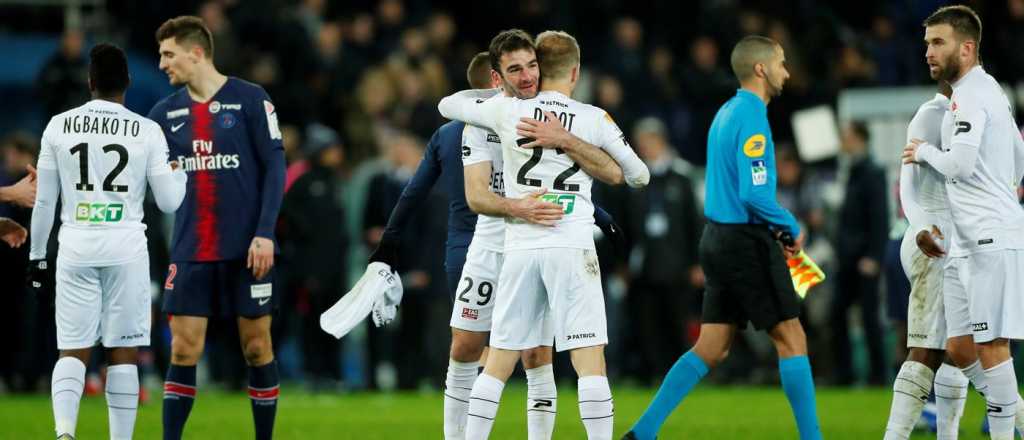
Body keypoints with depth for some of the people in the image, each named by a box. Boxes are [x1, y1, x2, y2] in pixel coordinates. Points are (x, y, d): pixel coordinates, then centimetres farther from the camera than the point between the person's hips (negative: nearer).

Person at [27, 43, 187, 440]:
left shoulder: (59, 127, 1)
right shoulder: (147, 132, -2)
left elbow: (44, 201, 6)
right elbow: (169, 201, 2)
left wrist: (37, 255, 16)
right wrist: (178, 168, 21)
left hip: (76, 247, 1)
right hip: (126, 249, -1)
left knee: (73, 351, 3)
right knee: (123, 352, 6)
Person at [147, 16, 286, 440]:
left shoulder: (250, 100, -5)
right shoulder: (166, 112, 7)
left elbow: (274, 167, -6)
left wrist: (265, 233, -13)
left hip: (246, 250, -3)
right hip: (190, 253, 3)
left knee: (256, 346, 3)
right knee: (183, 349, -1)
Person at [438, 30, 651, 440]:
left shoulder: (507, 110, 4)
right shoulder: (594, 119, 2)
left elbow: (448, 105, 20)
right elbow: (638, 175, 13)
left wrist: (499, 91, 33)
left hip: (520, 248, 2)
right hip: (573, 250, -2)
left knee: (498, 363, 7)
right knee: (590, 359, -4)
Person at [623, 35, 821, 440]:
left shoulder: (727, 113, 14)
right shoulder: (751, 118, -15)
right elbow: (754, 194, -22)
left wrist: (775, 229, 15)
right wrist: (791, 228, -8)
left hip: (719, 237, 9)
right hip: (747, 243, -9)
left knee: (710, 349, 8)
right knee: (791, 339, -2)